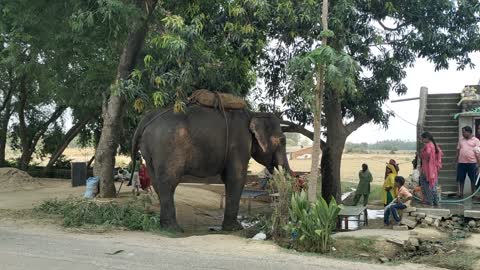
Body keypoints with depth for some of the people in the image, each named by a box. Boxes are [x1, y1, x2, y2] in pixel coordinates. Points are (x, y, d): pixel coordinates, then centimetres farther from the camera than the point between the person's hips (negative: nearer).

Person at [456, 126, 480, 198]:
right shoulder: (461, 140, 11)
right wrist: (457, 161, 10)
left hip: (472, 163, -3)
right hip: (461, 162, 4)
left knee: (473, 179, 5)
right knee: (461, 178, 5)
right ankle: (460, 193, 13)